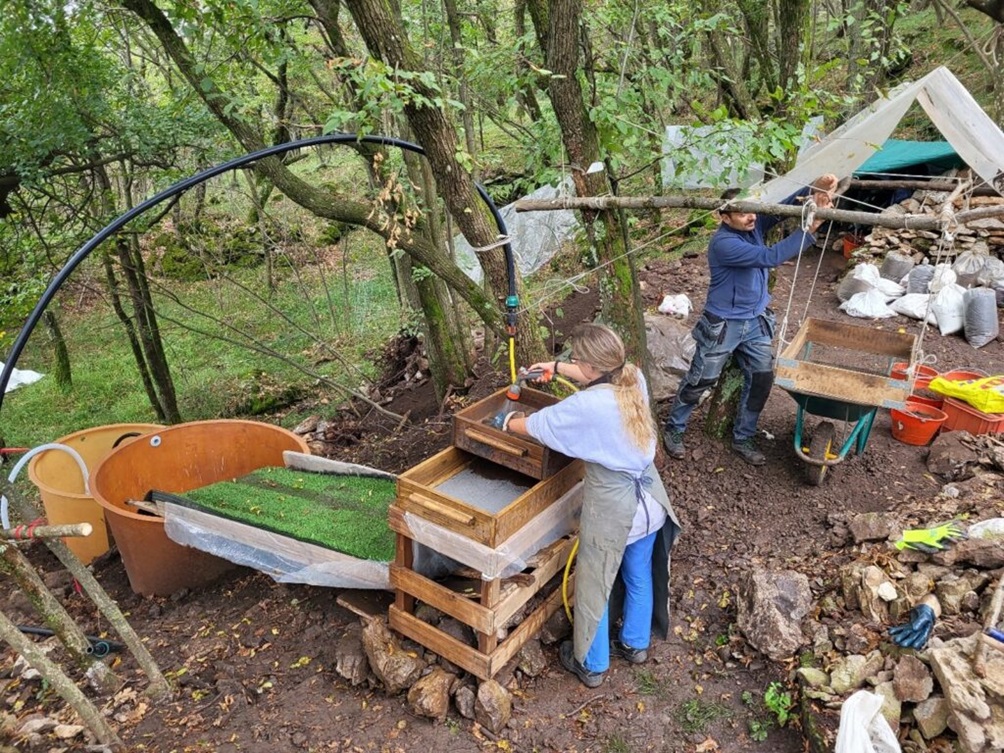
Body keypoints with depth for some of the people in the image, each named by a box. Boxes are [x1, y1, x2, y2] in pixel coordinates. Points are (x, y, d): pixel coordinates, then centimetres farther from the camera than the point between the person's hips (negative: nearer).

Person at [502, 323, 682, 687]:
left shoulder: (586, 406, -27)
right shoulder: (634, 377, -9)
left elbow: (532, 425, -12)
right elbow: (603, 376, 15)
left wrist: (508, 422, 10)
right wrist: (555, 367, 20)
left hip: (611, 505, -7)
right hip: (649, 496, 7)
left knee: (593, 586, 16)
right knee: (640, 576, 26)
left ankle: (590, 664, 35)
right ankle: (635, 643, 49)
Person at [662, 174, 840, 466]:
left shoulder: (753, 225, -3)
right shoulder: (723, 243, -26)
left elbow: (784, 207, -13)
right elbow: (770, 257, -32)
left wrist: (814, 189, -34)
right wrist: (812, 227, -36)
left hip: (756, 321, 7)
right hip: (722, 325, -7)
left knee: (762, 379, 6)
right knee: (700, 381, 6)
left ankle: (743, 438, 23)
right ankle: (673, 429, 27)